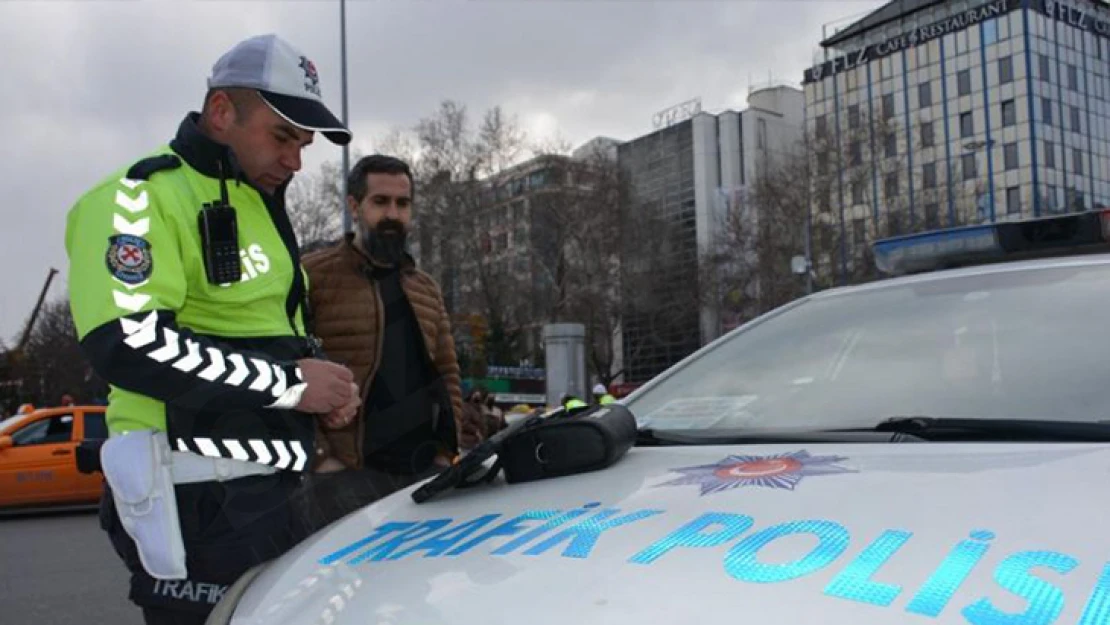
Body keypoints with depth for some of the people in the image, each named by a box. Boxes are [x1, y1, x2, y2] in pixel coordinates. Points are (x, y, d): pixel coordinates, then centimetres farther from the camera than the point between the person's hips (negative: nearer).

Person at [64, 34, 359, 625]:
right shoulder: (145, 195, -11)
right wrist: (291, 383, -17)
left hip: (276, 486, 9)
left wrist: (326, 386, 6)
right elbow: (128, 345, -23)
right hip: (203, 500, -9)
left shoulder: (259, 204, 19)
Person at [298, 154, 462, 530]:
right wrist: (318, 454, -13)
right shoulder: (312, 276, -2)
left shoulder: (426, 288, 18)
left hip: (423, 471, 6)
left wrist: (446, 449, 8)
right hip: (346, 473, -5)